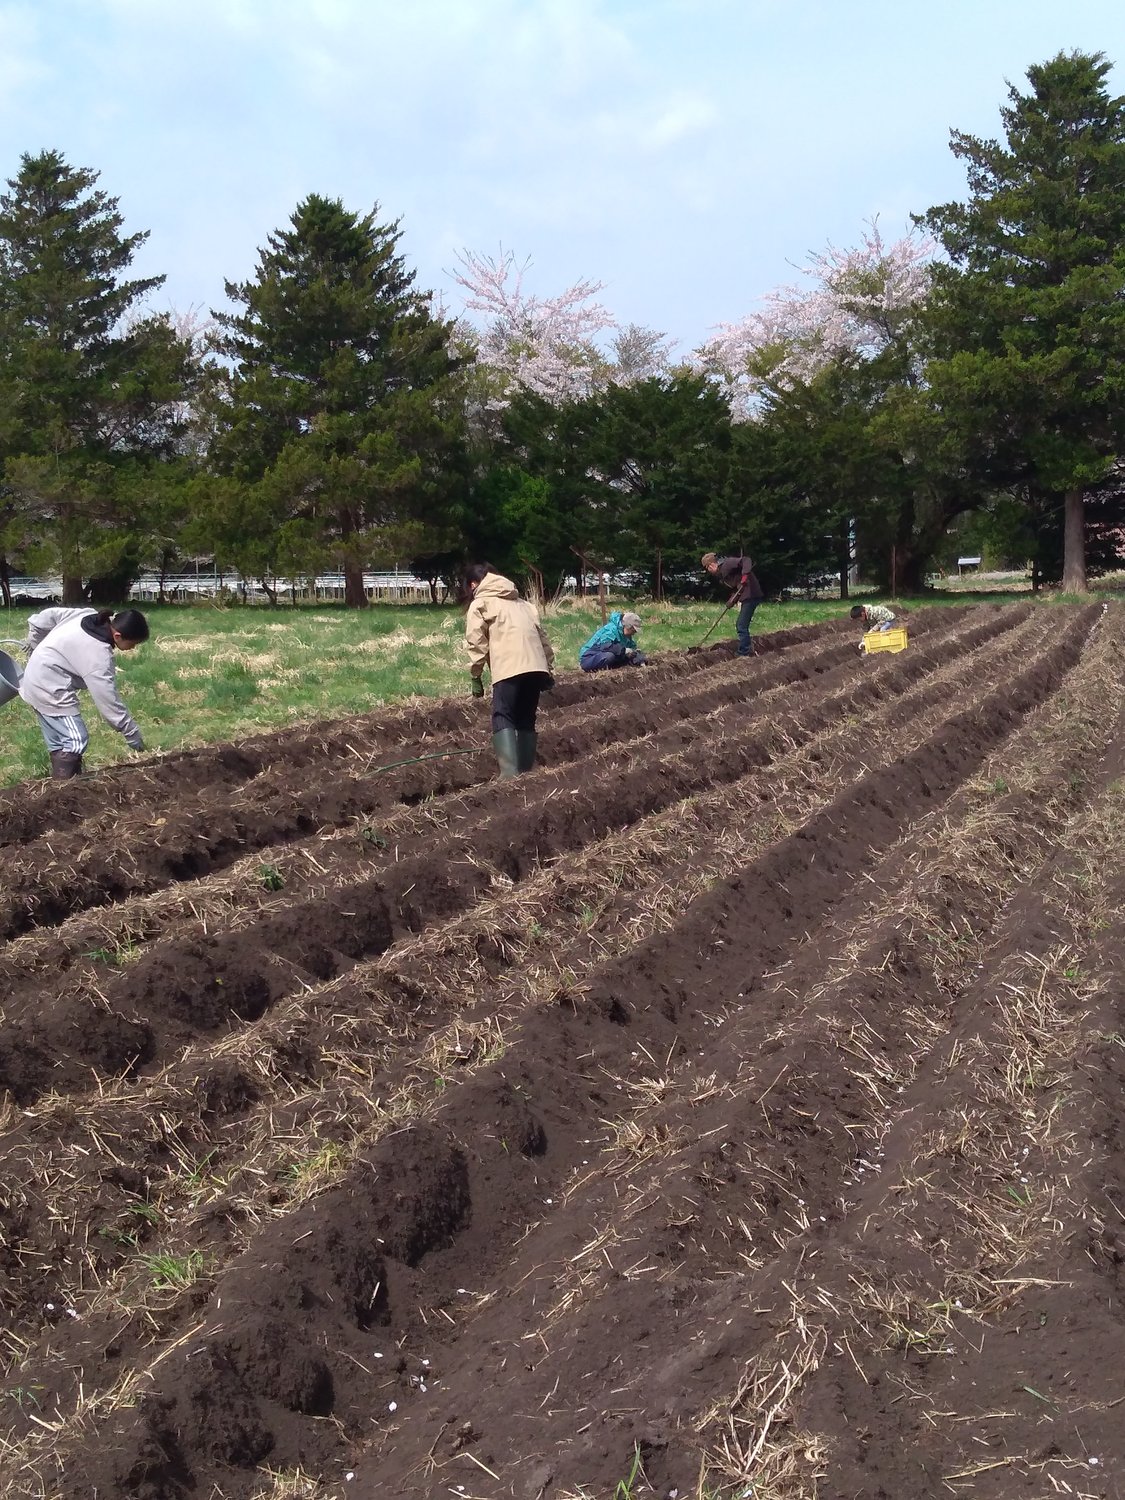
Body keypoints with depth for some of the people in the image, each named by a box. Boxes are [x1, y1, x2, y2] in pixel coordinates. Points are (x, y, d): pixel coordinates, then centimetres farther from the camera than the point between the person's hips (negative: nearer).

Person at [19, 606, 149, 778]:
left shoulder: (90, 616, -4)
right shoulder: (98, 656, -27)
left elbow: (47, 616, 8)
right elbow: (108, 701, -23)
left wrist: (35, 644, 25)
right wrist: (132, 735, -16)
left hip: (36, 681, 10)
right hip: (50, 689, -10)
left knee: (59, 741, 13)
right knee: (76, 741, -11)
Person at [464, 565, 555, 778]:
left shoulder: (480, 604, 11)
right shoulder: (522, 603, 30)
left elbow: (476, 643, 1)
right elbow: (541, 635, 24)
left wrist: (476, 676, 5)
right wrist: (548, 666, 26)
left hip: (509, 669, -6)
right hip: (536, 666, 6)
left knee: (503, 720, -8)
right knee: (526, 720, 15)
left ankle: (510, 774, -22)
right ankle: (526, 771, 12)